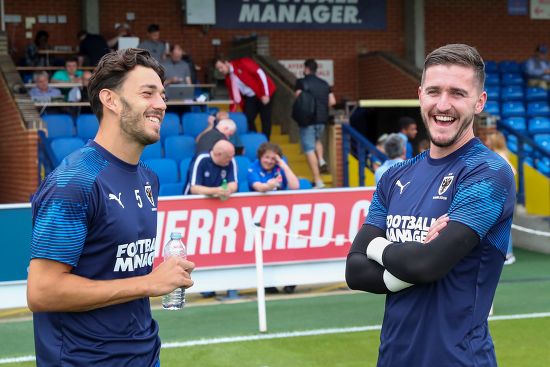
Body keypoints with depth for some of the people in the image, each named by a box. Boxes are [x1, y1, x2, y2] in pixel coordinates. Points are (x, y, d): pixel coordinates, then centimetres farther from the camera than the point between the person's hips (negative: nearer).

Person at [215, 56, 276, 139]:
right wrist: (232, 113, -4)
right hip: (250, 97, 7)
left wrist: (265, 94, -20)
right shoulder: (229, 79, 7)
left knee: (265, 119, -4)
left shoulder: (242, 63, -14)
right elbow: (235, 96, 8)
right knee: (247, 119, -2)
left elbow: (260, 73, -18)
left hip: (264, 94, -7)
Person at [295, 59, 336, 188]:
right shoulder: (324, 84, 11)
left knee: (309, 149, -2)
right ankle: (321, 161, 7)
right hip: (322, 119, 5)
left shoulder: (301, 82, -4)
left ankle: (318, 181, -7)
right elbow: (332, 101, 7)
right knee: (316, 140, 32)